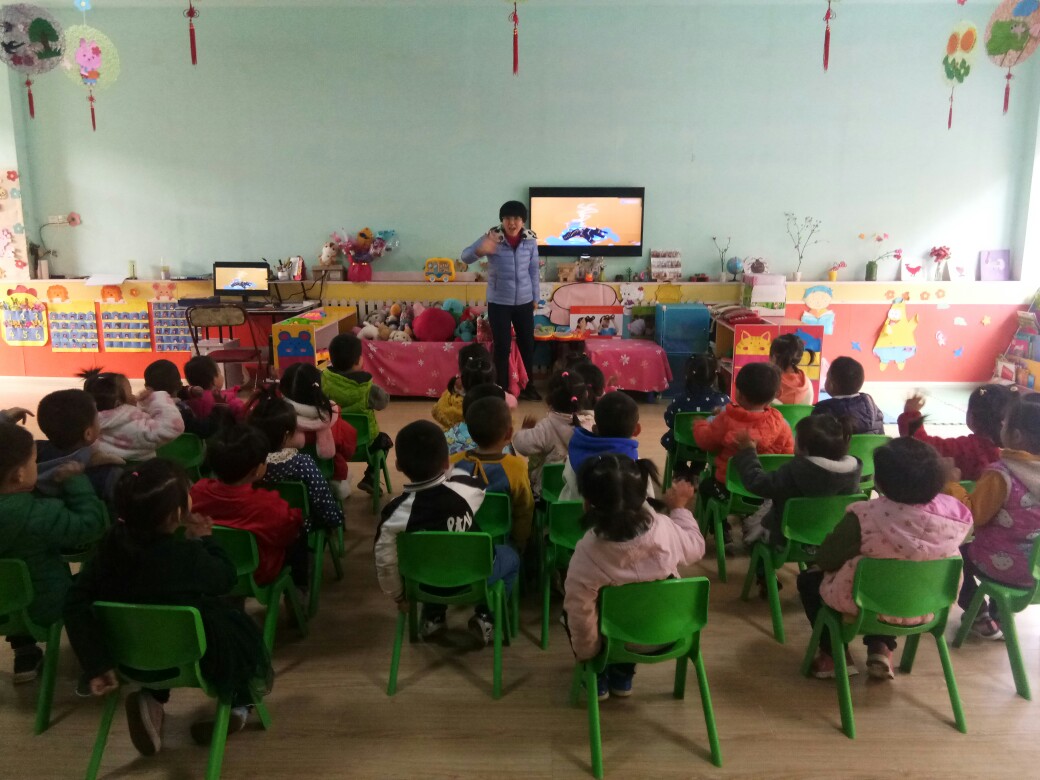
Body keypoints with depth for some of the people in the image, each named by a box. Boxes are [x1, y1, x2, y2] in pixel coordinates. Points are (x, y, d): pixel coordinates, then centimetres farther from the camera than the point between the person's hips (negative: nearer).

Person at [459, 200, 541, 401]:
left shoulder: (530, 240, -3)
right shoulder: (492, 237, -11)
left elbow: (533, 270, 8)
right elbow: (465, 257, -16)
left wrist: (535, 297, 11)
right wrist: (480, 250, -37)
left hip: (524, 301, 3)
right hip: (498, 302, -3)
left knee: (527, 344, 12)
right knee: (502, 346, 2)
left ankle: (528, 386, 29)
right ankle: (503, 389, 17)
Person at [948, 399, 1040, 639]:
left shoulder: (1001, 474, -25)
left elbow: (972, 516, -20)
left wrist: (951, 485, -12)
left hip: (1005, 564, -6)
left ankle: (981, 620, 27)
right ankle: (998, 618, 38)